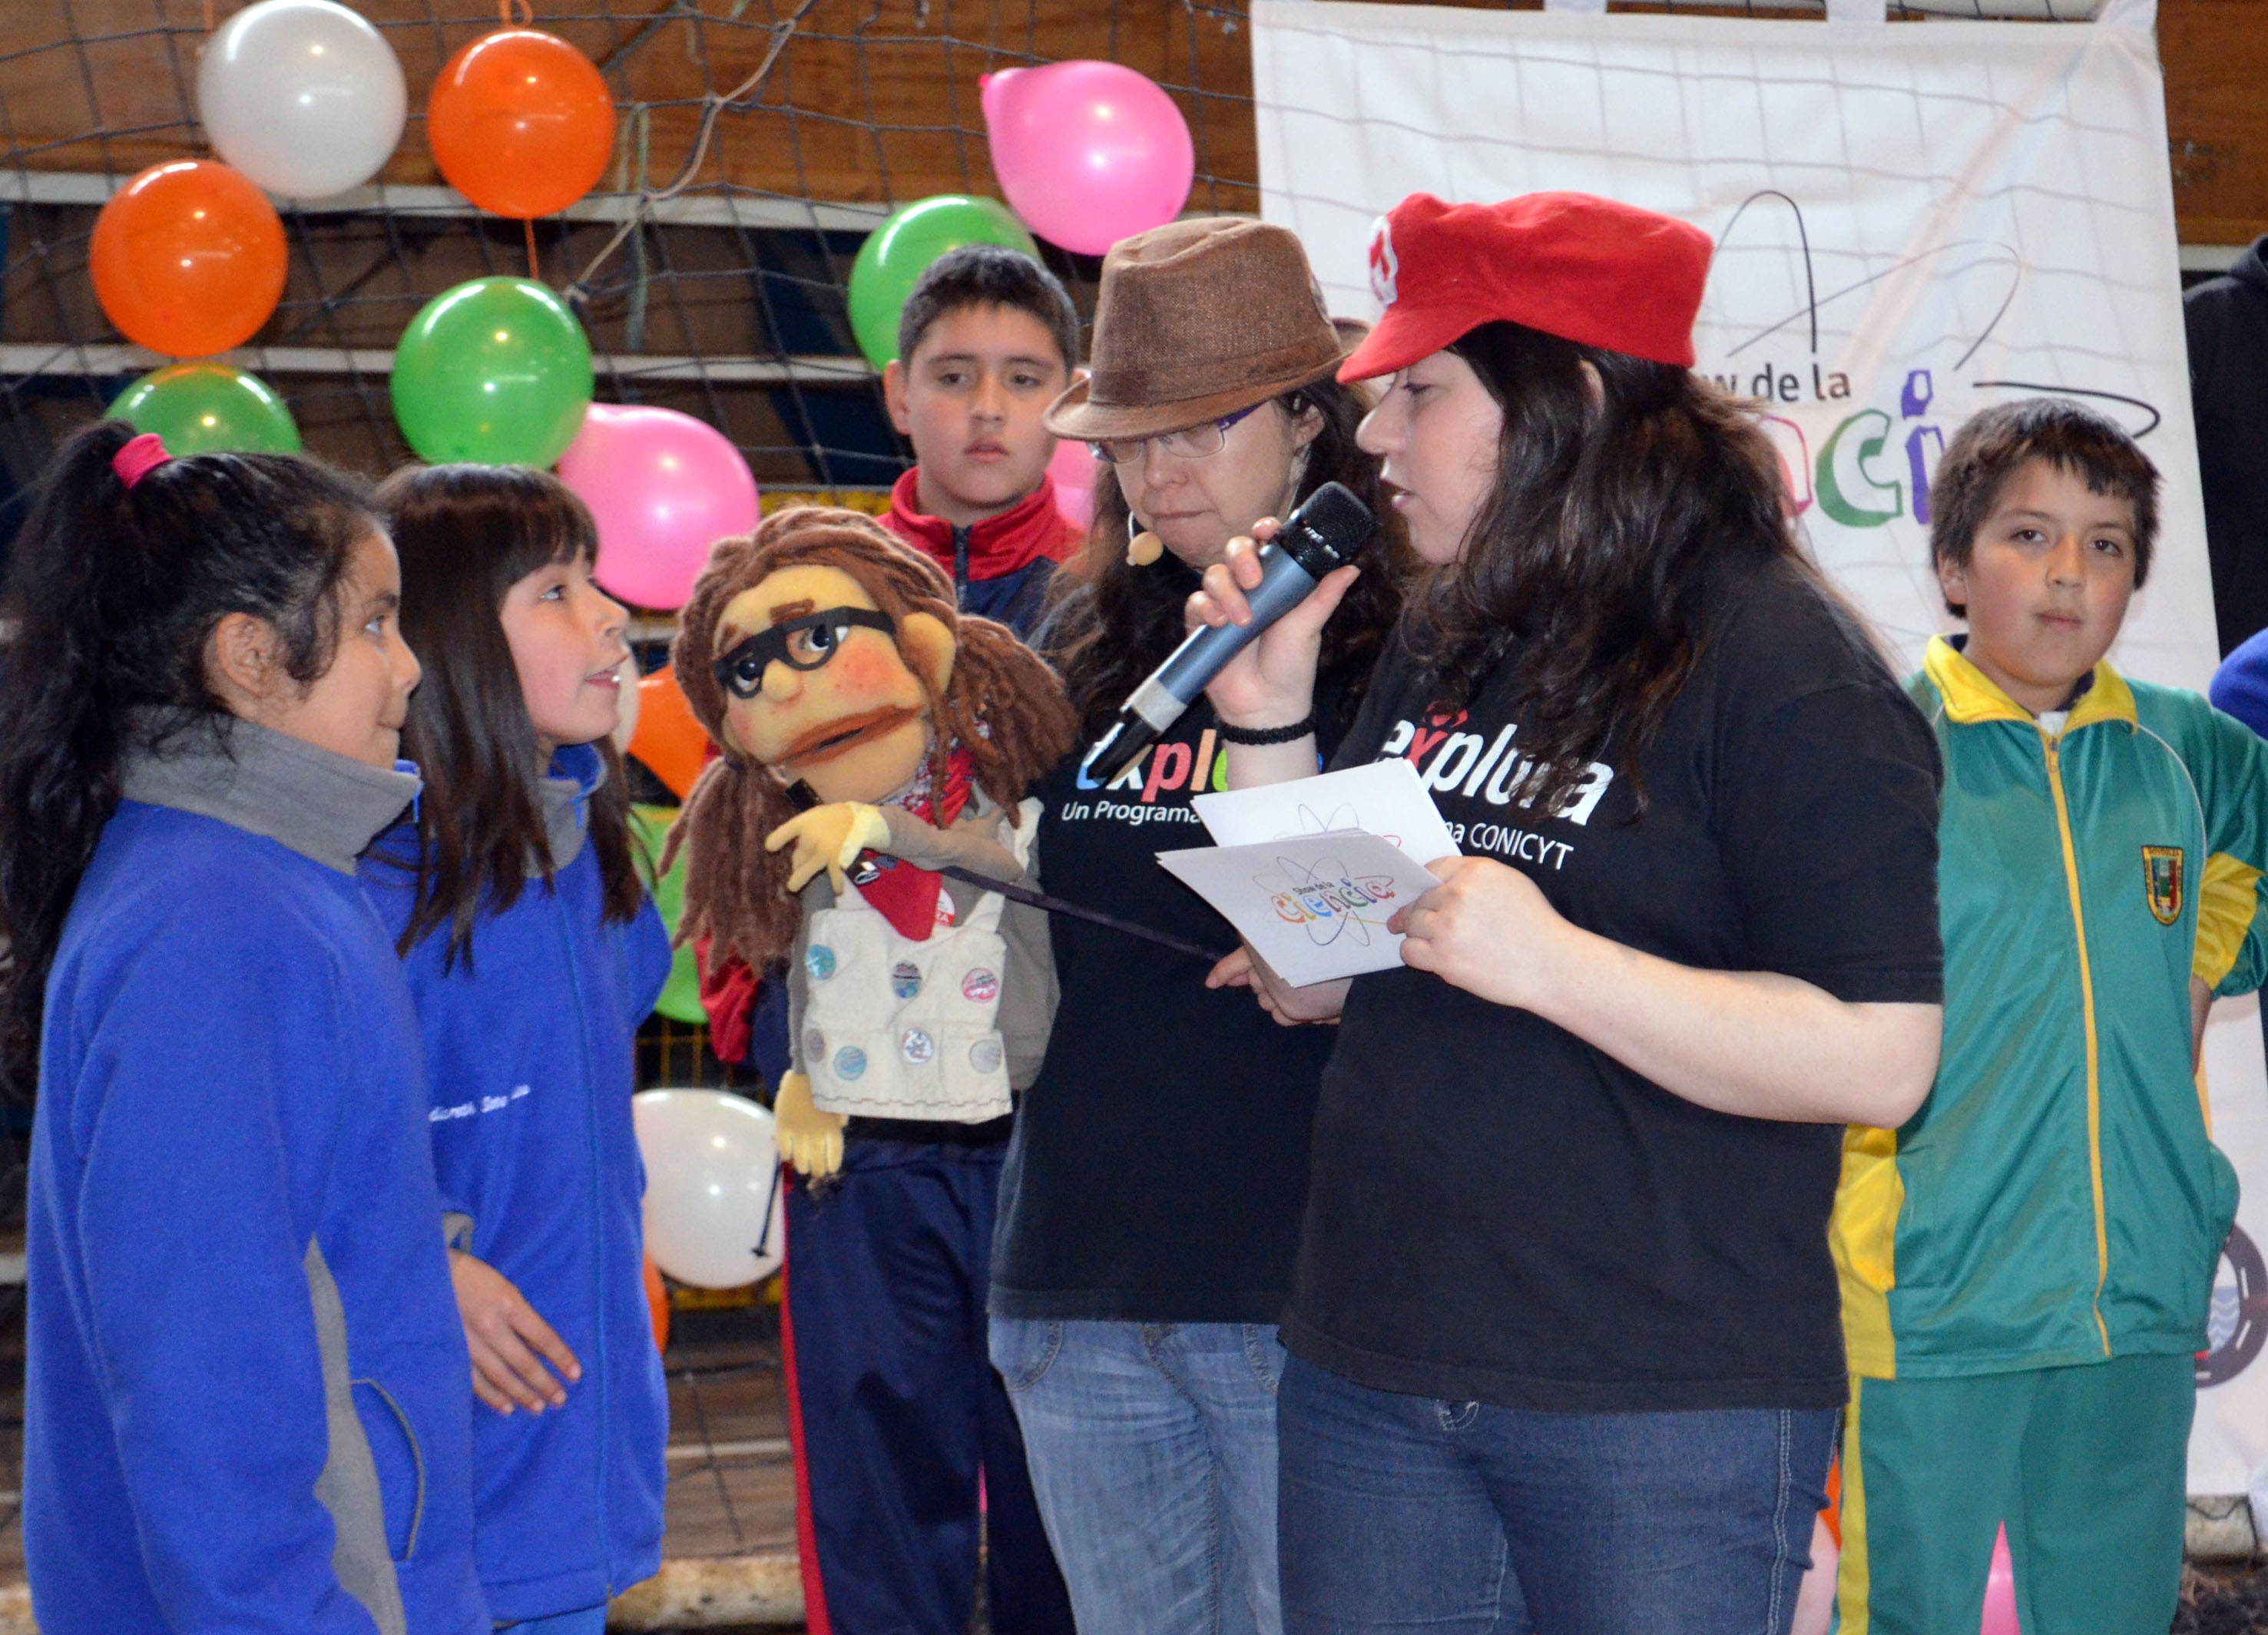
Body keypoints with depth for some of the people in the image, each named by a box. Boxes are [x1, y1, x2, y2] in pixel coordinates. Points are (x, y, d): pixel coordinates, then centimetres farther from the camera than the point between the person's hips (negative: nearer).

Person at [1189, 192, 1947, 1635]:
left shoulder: (1778, 664, -11)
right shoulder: (1441, 649, 12)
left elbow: (1877, 1059, -19)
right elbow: (1307, 985, 15)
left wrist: (1546, 963, -24)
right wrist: (1272, 722, 3)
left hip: (1668, 1407, -7)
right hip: (1370, 1376, 7)